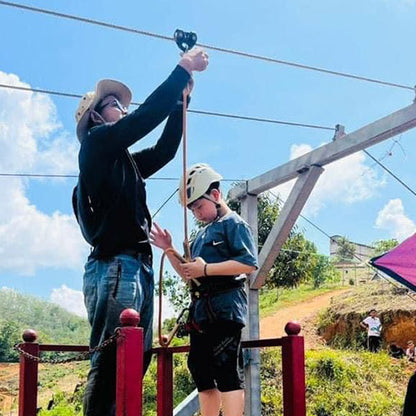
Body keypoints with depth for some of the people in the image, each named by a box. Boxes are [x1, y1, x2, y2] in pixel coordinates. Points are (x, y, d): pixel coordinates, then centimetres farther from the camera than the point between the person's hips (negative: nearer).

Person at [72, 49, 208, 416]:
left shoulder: (124, 162, 26)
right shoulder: (97, 141, 1)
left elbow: (165, 149, 29)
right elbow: (146, 115, -7)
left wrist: (180, 98, 25)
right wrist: (183, 69, 0)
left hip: (137, 268, 10)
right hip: (115, 266, -9)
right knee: (111, 362, -14)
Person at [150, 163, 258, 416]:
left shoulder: (233, 224, -3)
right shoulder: (203, 234, 23)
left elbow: (249, 263, -17)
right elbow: (189, 276, 26)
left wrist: (206, 269, -18)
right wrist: (170, 251, 12)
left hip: (225, 307, -9)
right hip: (201, 310, 9)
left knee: (227, 370, -13)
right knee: (201, 370, 10)